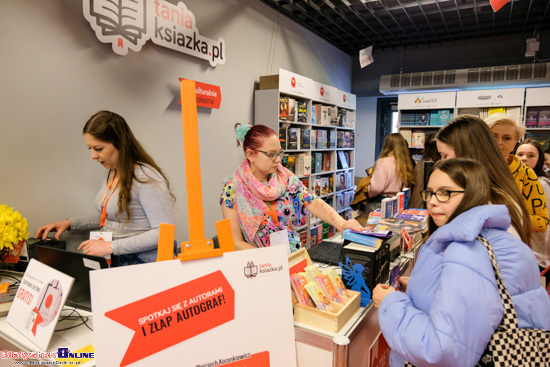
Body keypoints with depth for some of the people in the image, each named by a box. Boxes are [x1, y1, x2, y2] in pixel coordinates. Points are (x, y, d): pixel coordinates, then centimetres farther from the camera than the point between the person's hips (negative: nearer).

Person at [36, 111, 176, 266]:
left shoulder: (146, 178, -17)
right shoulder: (112, 173, 12)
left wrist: (111, 246, -20)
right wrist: (70, 223, 15)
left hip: (141, 264, -8)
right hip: (114, 262, 8)